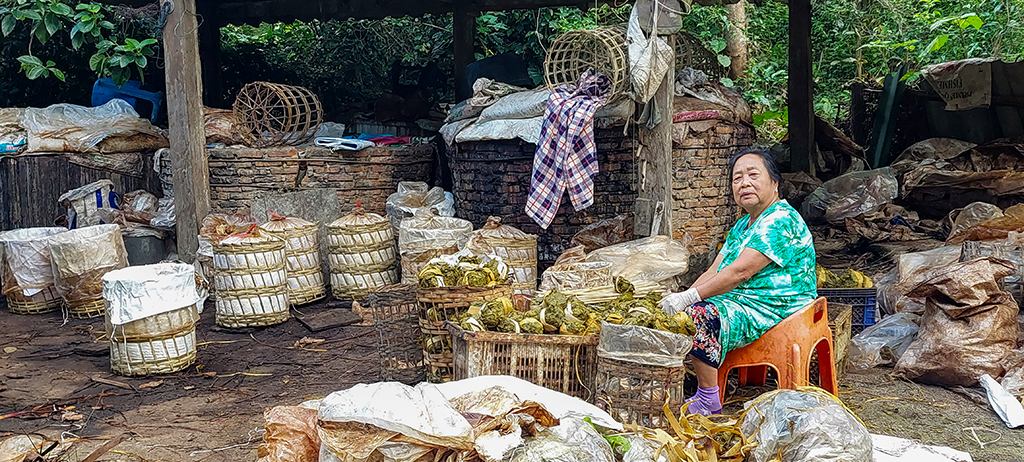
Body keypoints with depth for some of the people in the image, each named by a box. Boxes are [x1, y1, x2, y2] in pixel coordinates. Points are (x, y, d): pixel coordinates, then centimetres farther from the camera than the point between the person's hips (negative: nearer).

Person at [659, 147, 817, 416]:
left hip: (772, 310, -10)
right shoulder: (743, 226, 18)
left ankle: (709, 402, -16)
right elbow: (714, 272, 12)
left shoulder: (781, 221, -15)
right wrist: (681, 299, -4)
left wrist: (690, 298, -25)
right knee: (673, 313, 1)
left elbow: (740, 272, -24)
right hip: (737, 301, 10)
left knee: (700, 318, -30)